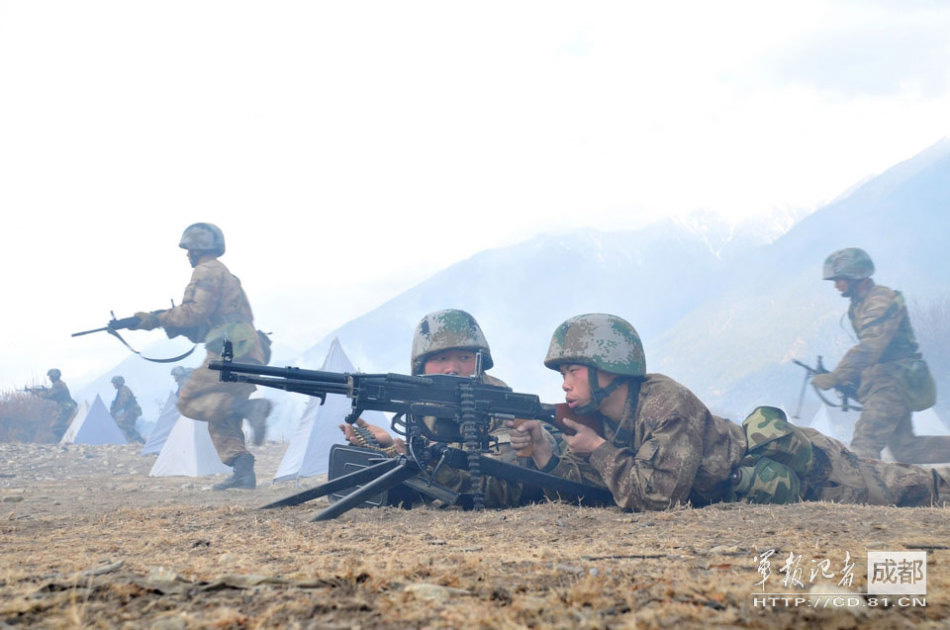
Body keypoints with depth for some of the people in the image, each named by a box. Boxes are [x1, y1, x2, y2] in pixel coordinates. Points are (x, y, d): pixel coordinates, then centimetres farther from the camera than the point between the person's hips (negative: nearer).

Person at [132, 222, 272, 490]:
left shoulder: (206, 271, -1)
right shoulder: (226, 275, 30)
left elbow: (194, 311, -14)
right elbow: (201, 328, 29)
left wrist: (158, 319, -3)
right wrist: (170, 326, 20)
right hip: (249, 354, 9)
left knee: (189, 402, -6)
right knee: (221, 421, 10)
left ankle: (247, 407, -24)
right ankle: (243, 471, -3)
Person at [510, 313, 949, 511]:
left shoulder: (667, 405, -32)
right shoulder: (599, 418, -7)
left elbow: (655, 496, -36)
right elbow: (588, 482, -2)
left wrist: (597, 447, -29)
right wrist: (542, 452, -17)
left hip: (803, 466, -7)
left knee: (894, 490, 7)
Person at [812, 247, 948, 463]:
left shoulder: (883, 300, -15)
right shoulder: (859, 305, 15)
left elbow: (870, 347, -28)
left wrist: (836, 376, -35)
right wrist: (851, 381, 9)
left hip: (893, 382, -10)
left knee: (865, 445, -19)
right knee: (904, 449, 11)